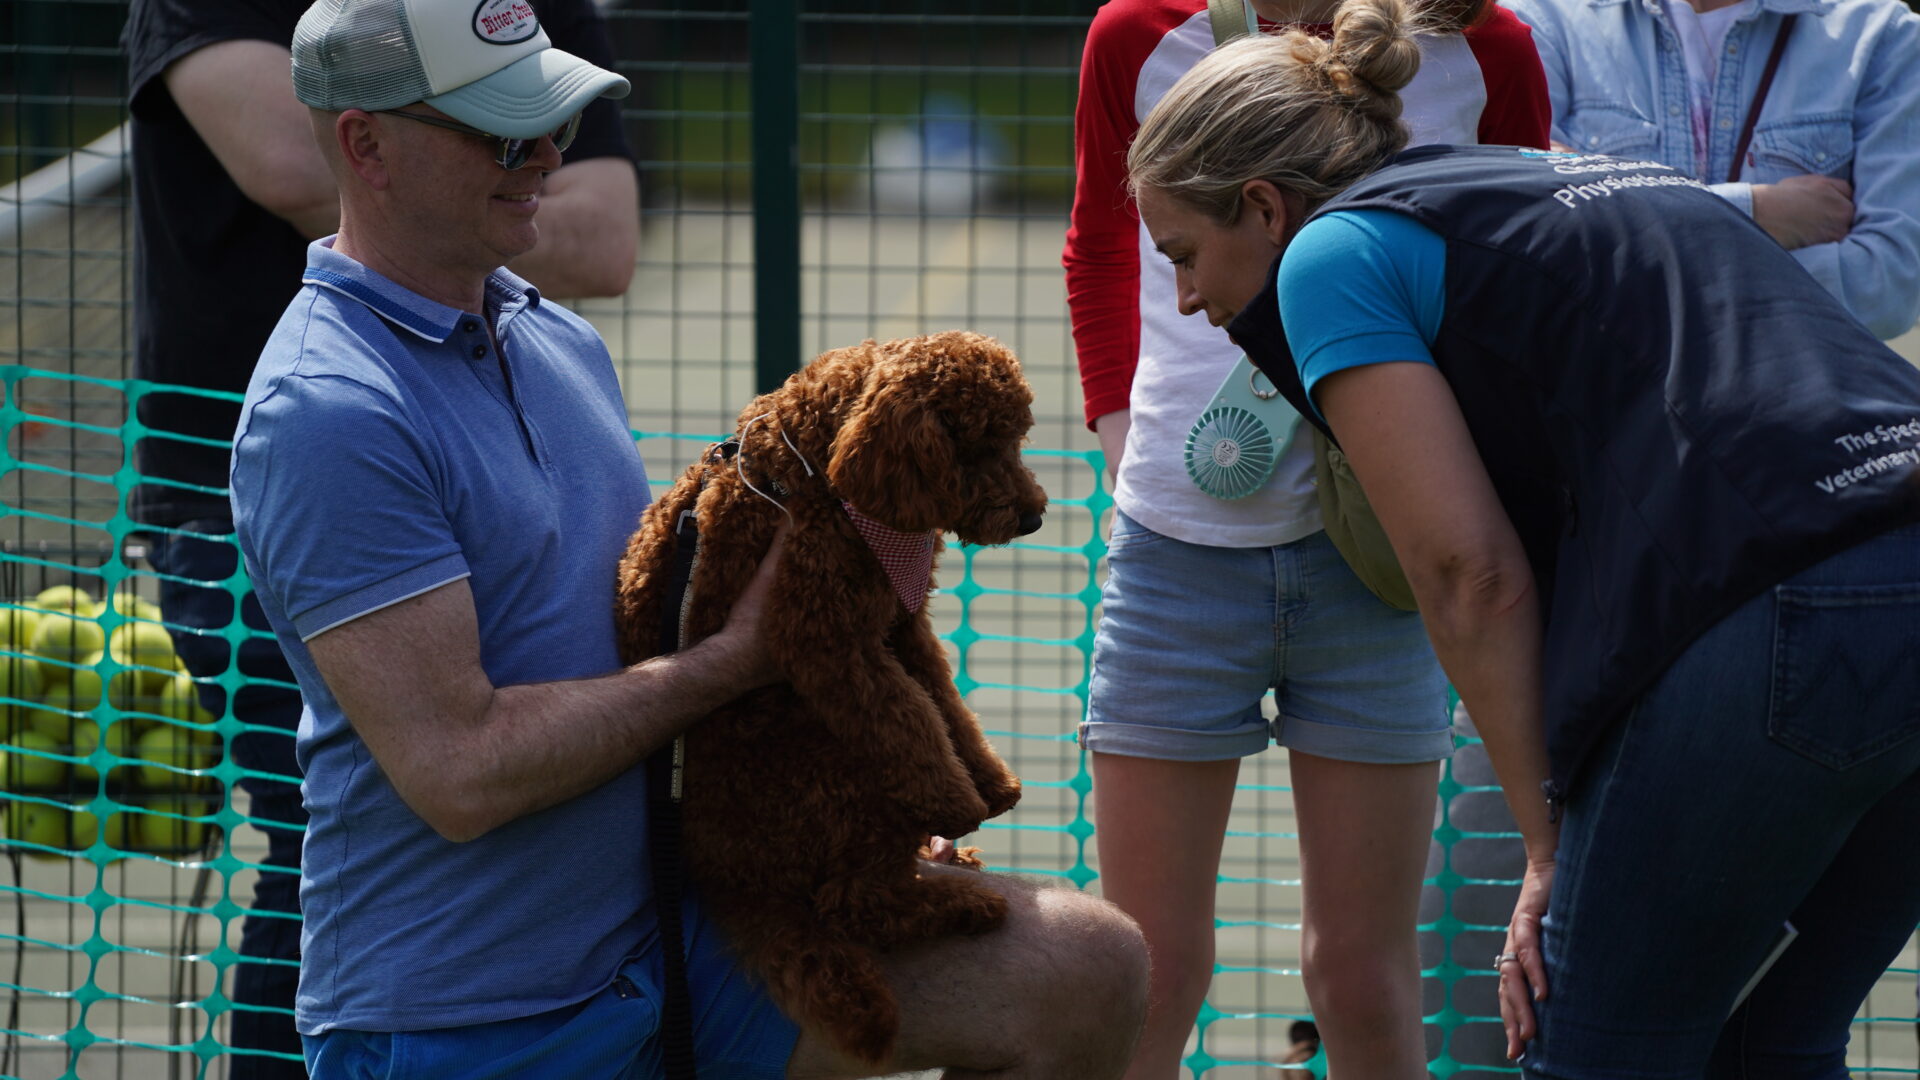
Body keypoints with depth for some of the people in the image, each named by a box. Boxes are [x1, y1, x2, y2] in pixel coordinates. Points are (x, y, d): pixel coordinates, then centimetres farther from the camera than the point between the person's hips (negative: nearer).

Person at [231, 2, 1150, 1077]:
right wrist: (732, 660, -13)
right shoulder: (325, 413, -18)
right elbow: (459, 769, -22)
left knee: (1088, 970, -7)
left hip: (674, 936, 8)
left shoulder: (564, 342, 12)